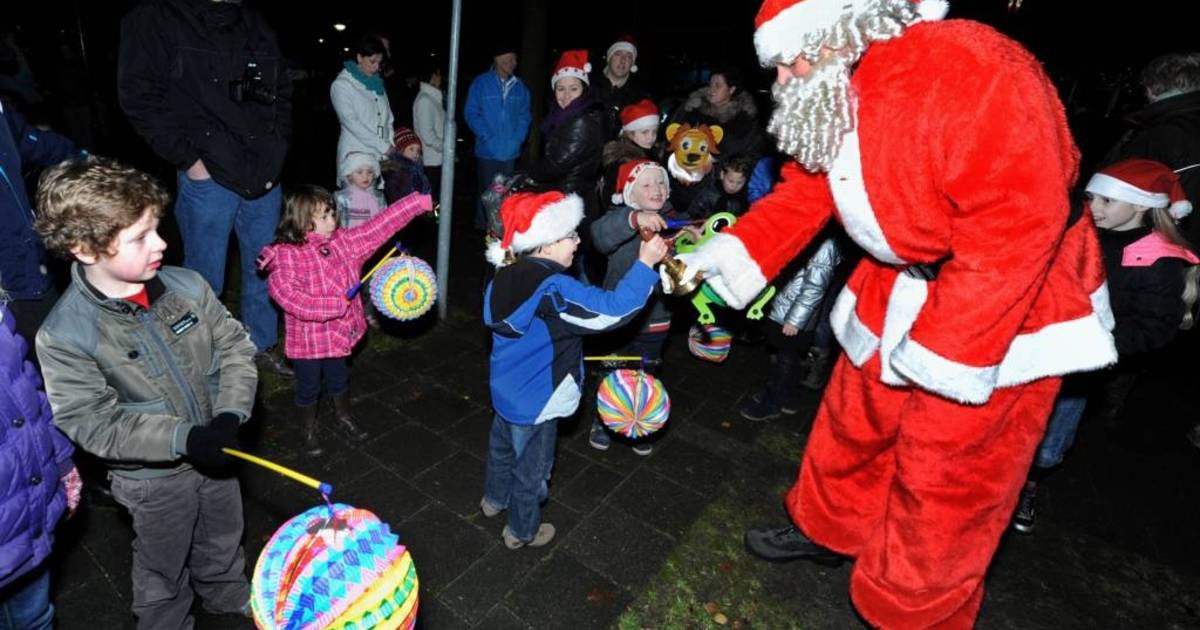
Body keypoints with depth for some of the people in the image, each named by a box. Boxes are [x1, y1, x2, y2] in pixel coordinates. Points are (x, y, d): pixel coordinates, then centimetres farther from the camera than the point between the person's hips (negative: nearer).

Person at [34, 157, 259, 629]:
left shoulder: (187, 286, -15)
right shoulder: (63, 336, -24)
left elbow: (235, 347, -8)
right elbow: (93, 423, -21)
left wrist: (230, 414, -21)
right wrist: (184, 439, -29)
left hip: (215, 454, 4)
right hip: (152, 477, -3)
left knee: (223, 541, 29)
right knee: (163, 570, 23)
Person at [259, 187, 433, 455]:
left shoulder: (344, 241, -5)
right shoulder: (286, 255, -21)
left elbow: (380, 226, -11)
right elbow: (288, 297, -30)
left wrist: (421, 202, -18)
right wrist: (335, 305, -34)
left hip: (339, 332, 5)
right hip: (307, 339, -5)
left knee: (339, 377, 25)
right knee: (308, 386, 15)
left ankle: (344, 416, 49)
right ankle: (309, 430, 40)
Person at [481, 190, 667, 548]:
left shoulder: (506, 276, -6)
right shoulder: (553, 289, -33)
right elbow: (612, 310, -35)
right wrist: (645, 263, -29)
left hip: (506, 391, 8)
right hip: (534, 402, -8)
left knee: (502, 447, 32)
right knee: (531, 468, 16)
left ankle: (494, 499, 57)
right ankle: (522, 531, 39)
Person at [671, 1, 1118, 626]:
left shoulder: (972, 73, -27)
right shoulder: (828, 101, 0)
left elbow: (1019, 225, -30)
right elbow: (803, 193, 4)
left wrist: (939, 349, -27)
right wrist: (727, 251, -8)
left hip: (1005, 308, -7)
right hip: (902, 287, 7)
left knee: (946, 478, 4)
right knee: (855, 418, 18)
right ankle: (828, 528, 43)